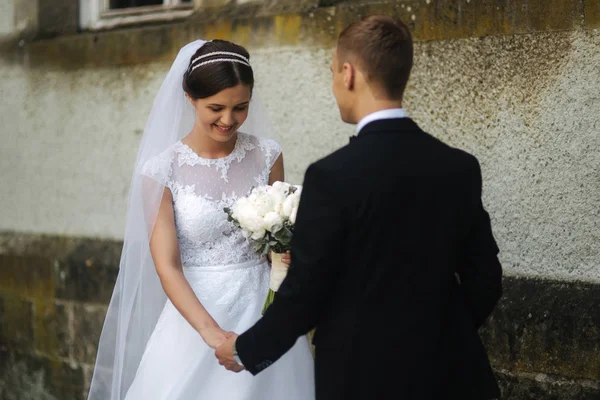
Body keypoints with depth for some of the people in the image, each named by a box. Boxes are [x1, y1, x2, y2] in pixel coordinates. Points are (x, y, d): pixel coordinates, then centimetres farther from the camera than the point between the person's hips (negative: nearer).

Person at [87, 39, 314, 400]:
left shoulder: (267, 156, -1)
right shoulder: (162, 170, -8)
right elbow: (167, 266, -12)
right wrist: (212, 333, -24)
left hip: (264, 312, 2)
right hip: (196, 315, -2)